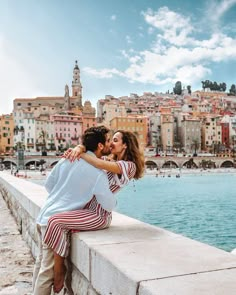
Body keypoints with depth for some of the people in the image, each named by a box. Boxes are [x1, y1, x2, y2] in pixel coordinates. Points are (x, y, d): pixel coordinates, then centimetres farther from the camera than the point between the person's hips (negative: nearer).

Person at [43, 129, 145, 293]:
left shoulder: (129, 165, -8)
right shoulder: (113, 162, 18)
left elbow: (101, 164, -25)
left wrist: (79, 153, -14)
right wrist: (78, 148, -12)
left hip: (99, 213, -9)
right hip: (90, 207, 9)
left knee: (55, 221, -19)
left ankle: (59, 273, -6)